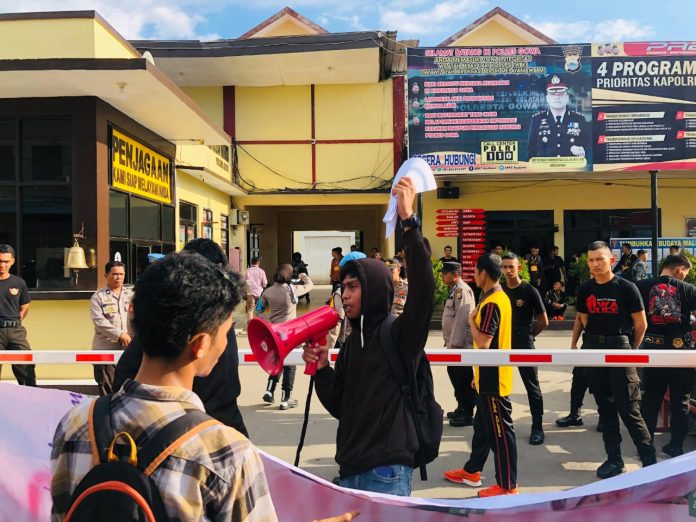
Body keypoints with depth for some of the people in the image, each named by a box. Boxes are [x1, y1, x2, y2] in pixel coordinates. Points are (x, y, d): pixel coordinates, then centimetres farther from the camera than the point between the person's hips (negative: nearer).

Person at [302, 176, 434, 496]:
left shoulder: (399, 332, -9)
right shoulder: (352, 341, 10)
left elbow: (423, 287, -28)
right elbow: (340, 406, 11)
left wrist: (409, 221, -34)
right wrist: (322, 370, -5)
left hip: (386, 470, -7)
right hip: (351, 467, 7)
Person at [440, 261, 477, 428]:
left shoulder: (462, 290, -16)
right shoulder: (455, 290, 15)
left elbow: (462, 319, -22)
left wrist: (454, 343, -21)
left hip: (461, 345, -10)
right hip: (455, 343, 10)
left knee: (464, 380, 0)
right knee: (456, 376, 18)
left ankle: (468, 415, 10)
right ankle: (461, 409, 31)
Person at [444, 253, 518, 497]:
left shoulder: (491, 303, -21)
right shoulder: (500, 298, 11)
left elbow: (483, 342, -27)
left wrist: (471, 320, -9)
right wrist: (478, 374, 21)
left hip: (494, 380, -10)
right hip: (489, 378, 10)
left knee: (500, 431, 0)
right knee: (482, 426, 19)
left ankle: (508, 486, 10)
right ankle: (472, 471, 33)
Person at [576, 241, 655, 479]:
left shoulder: (626, 287, -9)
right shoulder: (585, 289, 4)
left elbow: (641, 324, -3)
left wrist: (630, 349, 6)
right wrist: (597, 342, 16)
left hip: (620, 349, -5)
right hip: (594, 351, 5)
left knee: (629, 409, -5)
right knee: (605, 408, 11)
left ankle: (650, 461, 9)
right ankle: (614, 459, 21)